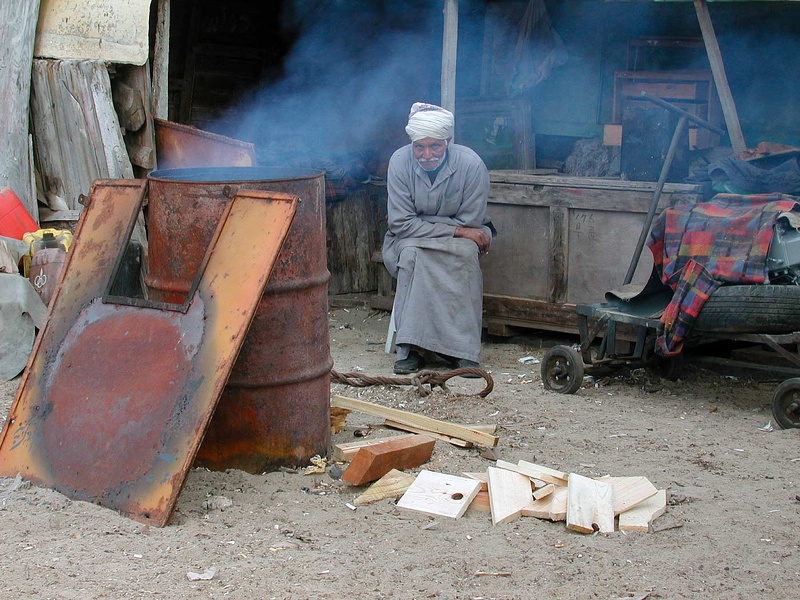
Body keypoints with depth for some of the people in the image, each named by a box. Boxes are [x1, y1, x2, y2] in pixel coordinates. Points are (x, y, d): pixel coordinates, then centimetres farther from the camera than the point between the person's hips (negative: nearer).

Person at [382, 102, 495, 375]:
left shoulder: (471, 164, -19)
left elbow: (470, 223, -16)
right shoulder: (400, 161, -16)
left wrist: (421, 222, -16)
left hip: (458, 238, 0)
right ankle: (410, 346, -30)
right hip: (410, 240, 0)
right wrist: (455, 230, -24)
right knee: (412, 254, -33)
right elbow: (401, 224, -18)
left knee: (465, 252, -33)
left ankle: (463, 350, -30)